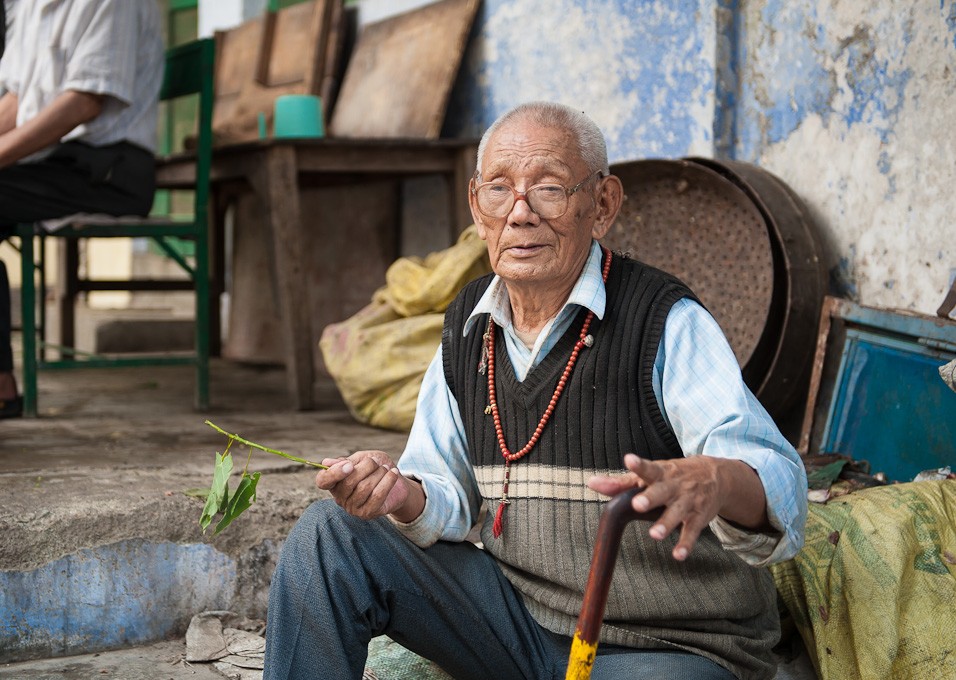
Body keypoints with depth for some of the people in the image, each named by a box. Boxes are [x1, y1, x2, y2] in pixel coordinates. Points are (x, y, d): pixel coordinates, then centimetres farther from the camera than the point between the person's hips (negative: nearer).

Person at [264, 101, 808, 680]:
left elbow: (780, 493, -26)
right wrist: (405, 496, -18)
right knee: (330, 534, -7)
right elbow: (453, 502, 7)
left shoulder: (668, 326, -15)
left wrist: (713, 481, -51)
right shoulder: (468, 327, 5)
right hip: (518, 620, 5)